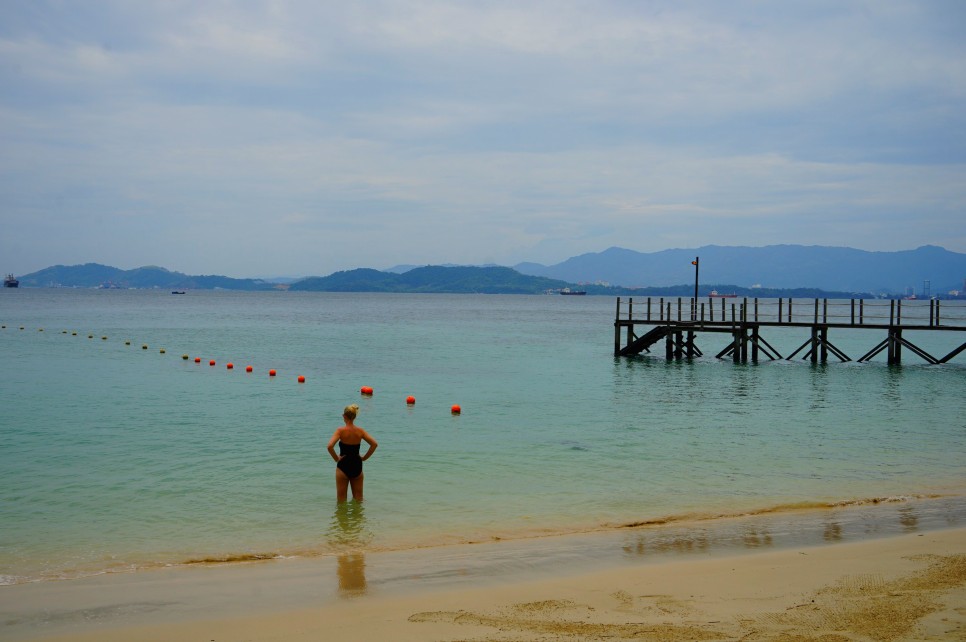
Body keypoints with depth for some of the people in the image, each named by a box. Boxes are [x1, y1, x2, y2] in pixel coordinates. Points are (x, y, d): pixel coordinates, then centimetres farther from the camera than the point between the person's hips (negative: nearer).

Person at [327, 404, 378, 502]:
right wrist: (364, 457, 2)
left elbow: (330, 446, -26)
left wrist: (336, 458, -11)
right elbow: (374, 444, -5)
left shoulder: (341, 430, -13)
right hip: (357, 466, 3)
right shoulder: (360, 431, -3)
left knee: (341, 499, 8)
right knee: (358, 499, 16)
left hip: (343, 466, -3)